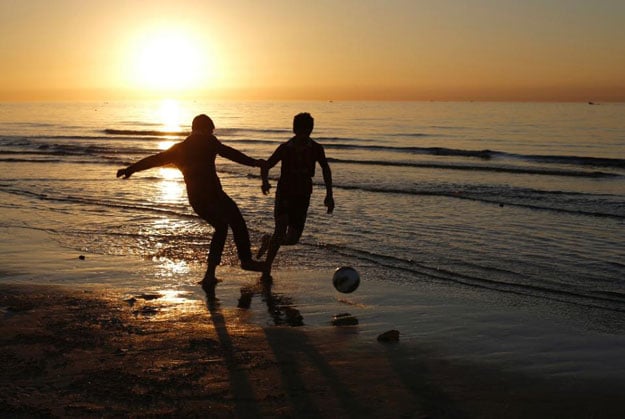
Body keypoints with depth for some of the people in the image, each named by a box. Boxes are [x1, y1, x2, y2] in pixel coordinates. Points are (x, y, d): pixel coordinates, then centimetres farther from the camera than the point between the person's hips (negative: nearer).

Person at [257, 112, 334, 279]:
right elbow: (265, 166, -3)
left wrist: (329, 195, 9)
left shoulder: (316, 149, -5)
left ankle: (268, 240, 31)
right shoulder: (285, 148, -10)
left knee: (292, 239, -1)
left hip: (302, 197, 3)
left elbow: (326, 169, 12)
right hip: (284, 193, -2)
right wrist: (265, 182, -25)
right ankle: (267, 269, -10)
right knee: (281, 230, -22)